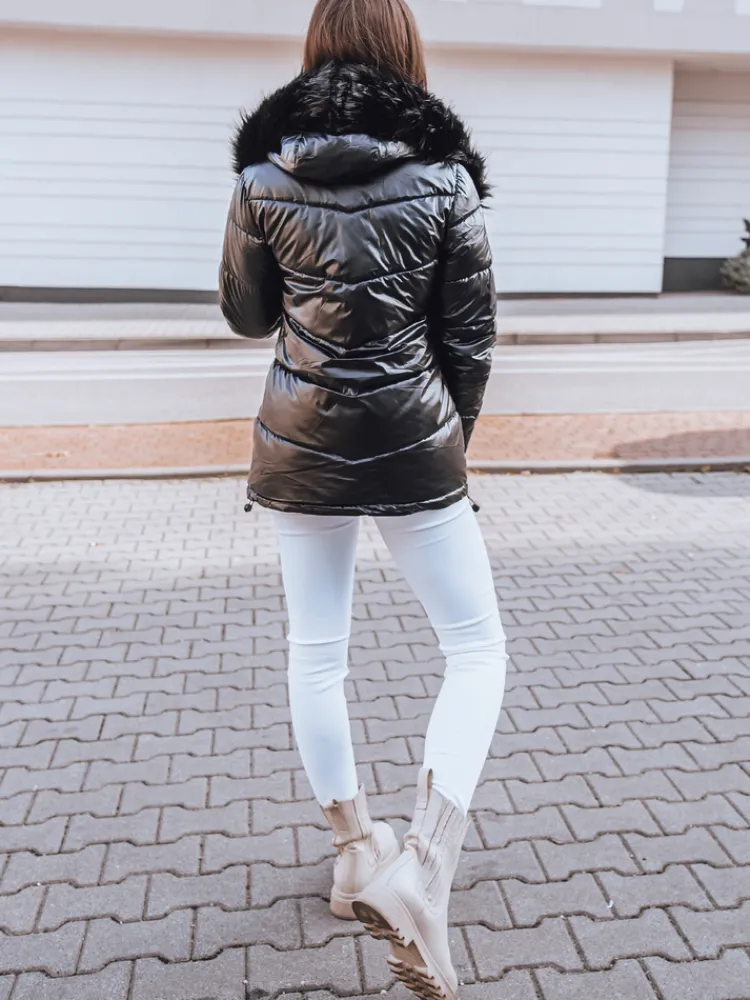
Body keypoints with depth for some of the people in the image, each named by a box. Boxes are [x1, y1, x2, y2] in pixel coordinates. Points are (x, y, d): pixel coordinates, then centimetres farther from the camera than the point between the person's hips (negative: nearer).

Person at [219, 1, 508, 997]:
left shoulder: (265, 175, 0)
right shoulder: (444, 176, -4)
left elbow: (245, 315, 10)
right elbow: (470, 334, -2)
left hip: (302, 444, 3)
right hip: (413, 445, -2)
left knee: (315, 650, 15)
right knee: (478, 646, 9)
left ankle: (358, 852, 28)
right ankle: (425, 867, -5)